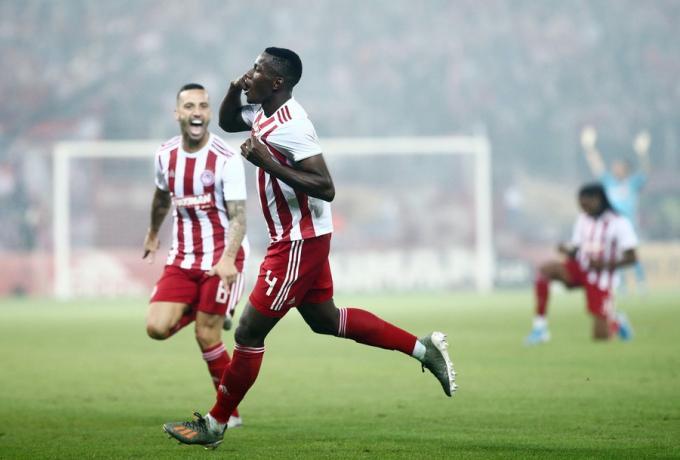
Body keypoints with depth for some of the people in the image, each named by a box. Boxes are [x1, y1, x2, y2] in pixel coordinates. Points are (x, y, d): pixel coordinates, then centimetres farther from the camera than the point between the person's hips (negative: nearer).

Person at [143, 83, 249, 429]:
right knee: (157, 327, -10)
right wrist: (153, 234, 37)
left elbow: (238, 216, -16)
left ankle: (230, 412, 9)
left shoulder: (226, 159, -14)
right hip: (182, 257, 5)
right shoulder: (166, 155, 2)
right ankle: (199, 310, 23)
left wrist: (228, 259, -31)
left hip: (221, 257, -5)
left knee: (207, 336, -8)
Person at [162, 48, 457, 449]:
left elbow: (326, 188, -28)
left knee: (250, 332, -2)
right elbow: (227, 122, 25)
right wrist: (234, 92, 3)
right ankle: (424, 348, 22)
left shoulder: (291, 127, -24)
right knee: (325, 320, 20)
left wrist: (267, 162, -30)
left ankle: (216, 424, 8)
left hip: (300, 243, -10)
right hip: (302, 238, 10)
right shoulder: (265, 113, 5)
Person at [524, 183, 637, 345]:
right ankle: (539, 328, -24)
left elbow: (631, 258, -11)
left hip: (602, 280, -4)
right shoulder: (582, 219, 6)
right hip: (580, 269, 4)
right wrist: (567, 250, -14)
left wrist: (605, 265, -23)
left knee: (601, 336, -8)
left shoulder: (619, 223, -10)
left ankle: (617, 321, 32)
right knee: (545, 269, -27)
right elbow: (575, 250, 10)